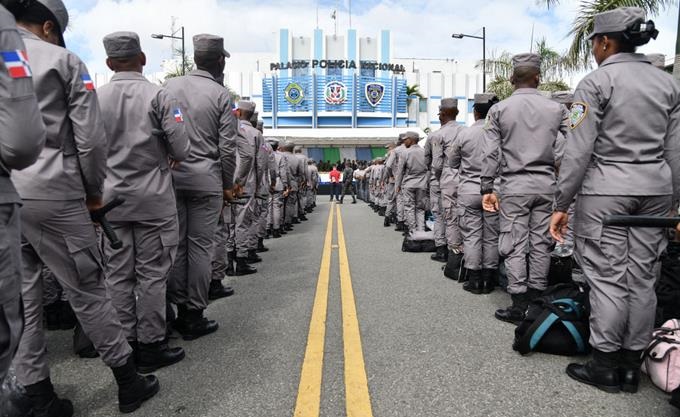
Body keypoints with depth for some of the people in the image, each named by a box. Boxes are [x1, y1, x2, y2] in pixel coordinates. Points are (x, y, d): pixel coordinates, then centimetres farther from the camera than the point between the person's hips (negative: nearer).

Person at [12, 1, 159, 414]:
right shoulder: (64, 61, 0)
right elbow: (91, 137, -6)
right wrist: (94, 190, 6)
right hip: (51, 194, -4)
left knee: (21, 299, 10)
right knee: (87, 289, 3)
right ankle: (128, 381, 14)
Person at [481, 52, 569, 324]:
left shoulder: (500, 109, 0)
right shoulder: (555, 109, 6)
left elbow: (491, 153, -3)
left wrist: (487, 188, 0)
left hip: (515, 184, -2)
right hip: (546, 183, 3)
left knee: (514, 244, 1)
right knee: (541, 243, 9)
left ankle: (519, 305, 2)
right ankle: (537, 300, 17)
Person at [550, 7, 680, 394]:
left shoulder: (597, 82, -8)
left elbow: (579, 149, -13)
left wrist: (562, 203, -9)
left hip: (606, 188, -6)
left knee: (607, 277, 1)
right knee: (642, 277, 9)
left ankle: (605, 365, 11)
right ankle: (631, 365, 20)